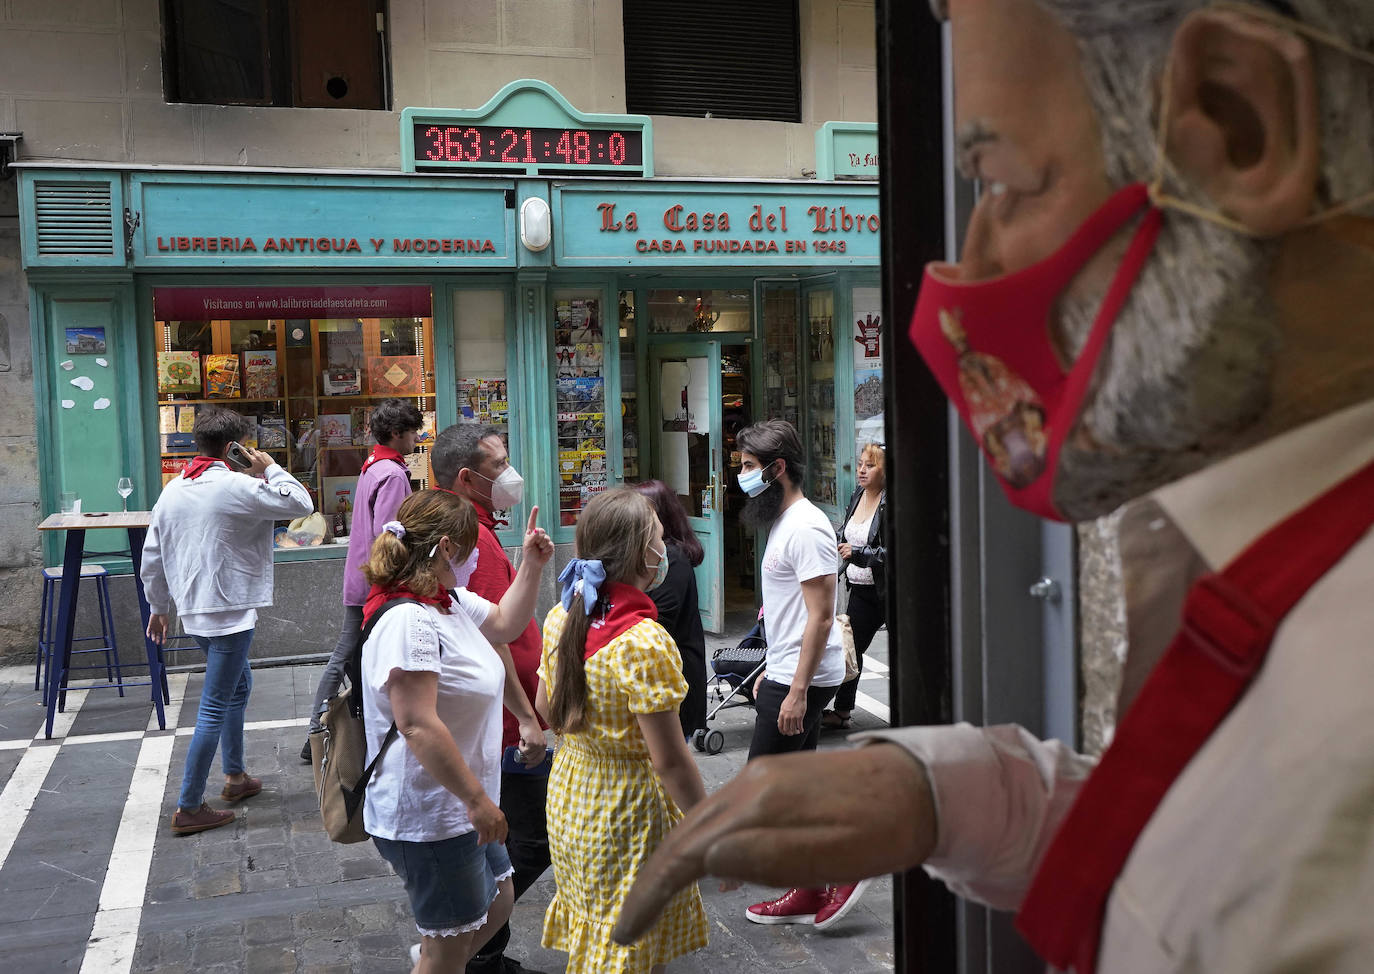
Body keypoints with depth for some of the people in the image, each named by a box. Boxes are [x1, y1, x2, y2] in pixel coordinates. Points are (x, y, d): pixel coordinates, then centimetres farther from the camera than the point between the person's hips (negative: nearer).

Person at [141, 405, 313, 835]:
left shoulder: (172, 491, 7)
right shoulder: (237, 486, -15)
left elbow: (152, 556, 13)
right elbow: (300, 504, -12)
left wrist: (158, 607, 24)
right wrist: (271, 469, 0)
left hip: (193, 610, 9)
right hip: (229, 610, -9)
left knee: (239, 686, 26)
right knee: (215, 707, -3)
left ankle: (235, 777, 36)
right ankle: (188, 808, 0)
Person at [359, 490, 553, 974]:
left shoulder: (452, 601, 5)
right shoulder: (408, 621, -26)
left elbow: (504, 623, 24)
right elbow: (418, 725, -30)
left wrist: (531, 565, 11)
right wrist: (477, 799, -26)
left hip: (460, 804, 10)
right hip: (428, 819, -10)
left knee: (497, 903, 26)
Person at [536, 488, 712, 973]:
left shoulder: (560, 618, -5)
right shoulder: (645, 642, -28)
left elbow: (545, 706, 9)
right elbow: (669, 759, -25)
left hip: (569, 789, 7)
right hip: (628, 806, -7)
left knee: (589, 924, 26)